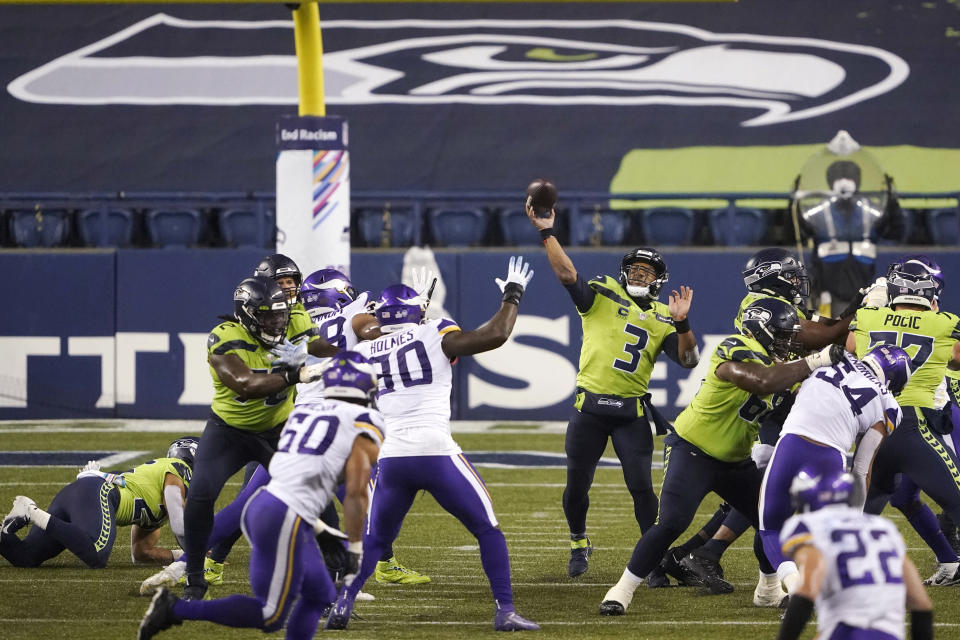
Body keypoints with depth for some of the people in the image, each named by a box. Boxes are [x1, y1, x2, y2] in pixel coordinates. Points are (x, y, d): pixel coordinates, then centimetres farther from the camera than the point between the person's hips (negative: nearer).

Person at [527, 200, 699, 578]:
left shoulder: (662, 320, 9)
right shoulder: (602, 296, 2)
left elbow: (688, 360, 0)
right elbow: (567, 274, -12)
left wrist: (682, 323, -14)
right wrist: (546, 232, -21)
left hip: (632, 412, 1)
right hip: (589, 409, -1)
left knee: (641, 486, -6)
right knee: (576, 486, 6)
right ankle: (579, 544, 30)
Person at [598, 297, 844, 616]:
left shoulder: (777, 362, 4)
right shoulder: (736, 352, -25)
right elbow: (761, 382, -43)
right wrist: (819, 360, -41)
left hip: (736, 460, 8)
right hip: (692, 449, -8)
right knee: (671, 522, -21)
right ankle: (622, 590, -10)